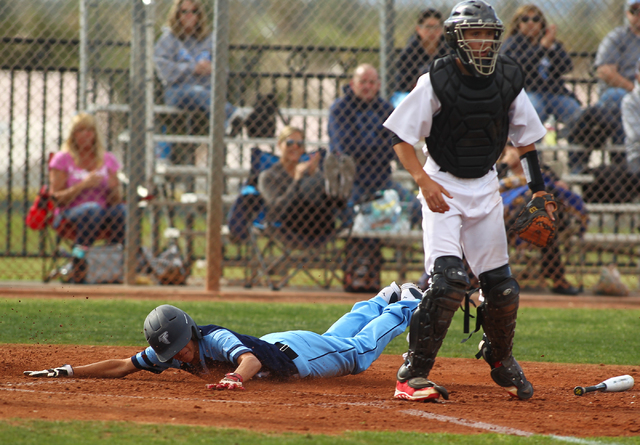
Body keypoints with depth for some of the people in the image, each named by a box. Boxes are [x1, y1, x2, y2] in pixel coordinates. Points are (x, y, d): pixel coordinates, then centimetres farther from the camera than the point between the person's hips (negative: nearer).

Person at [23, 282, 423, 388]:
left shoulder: (215, 339, -43)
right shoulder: (170, 351, -23)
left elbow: (252, 359, -62)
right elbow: (123, 367, -21)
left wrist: (237, 376, -85)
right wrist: (69, 372, -31)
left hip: (293, 352, -6)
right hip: (270, 345, 6)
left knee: (358, 352, 15)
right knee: (334, 340, 31)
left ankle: (409, 304, 36)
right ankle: (383, 300, 54)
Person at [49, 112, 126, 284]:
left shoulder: (107, 159, 15)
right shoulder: (62, 159, 6)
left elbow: (115, 201, 12)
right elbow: (55, 198, -3)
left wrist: (114, 188, -10)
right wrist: (82, 185, -15)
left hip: (103, 215, 3)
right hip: (69, 214, -3)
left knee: (120, 210, -32)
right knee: (92, 209, -38)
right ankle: (78, 274, -42)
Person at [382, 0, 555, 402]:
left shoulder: (508, 80, -3)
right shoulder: (437, 81, -15)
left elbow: (526, 135, 10)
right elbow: (402, 137, -11)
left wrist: (538, 189, 8)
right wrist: (423, 180, -24)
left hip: (486, 186, 4)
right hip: (443, 185, -4)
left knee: (501, 285, 6)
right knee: (449, 278, -20)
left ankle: (500, 357, 34)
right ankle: (412, 376, -14)